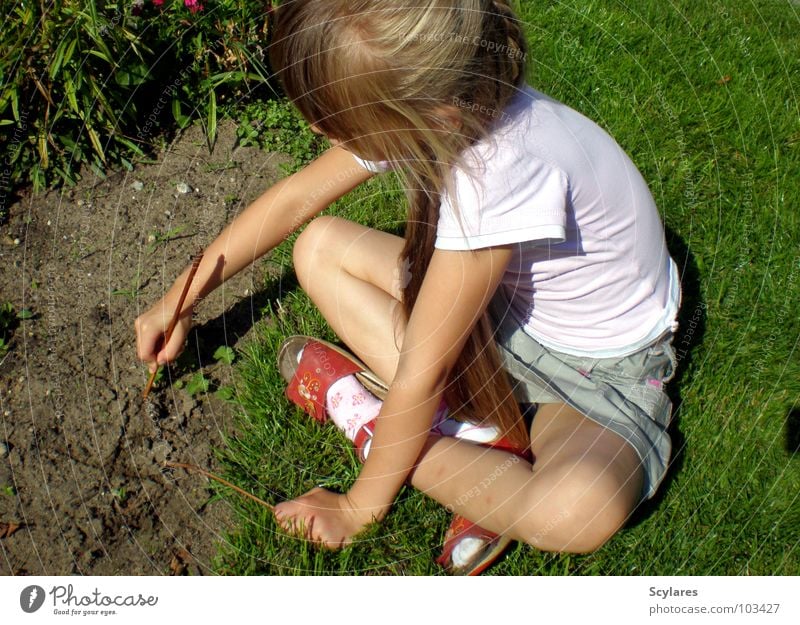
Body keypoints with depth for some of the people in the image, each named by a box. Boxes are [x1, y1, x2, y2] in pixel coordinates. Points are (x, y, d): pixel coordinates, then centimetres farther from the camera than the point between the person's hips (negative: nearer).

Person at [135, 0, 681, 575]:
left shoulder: (503, 168, -38)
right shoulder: (422, 108, -16)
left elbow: (422, 370, -29)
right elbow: (295, 199, -1)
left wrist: (359, 507, -16)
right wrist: (184, 297, 3)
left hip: (605, 371, -7)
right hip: (507, 309, 7)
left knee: (581, 511, -38)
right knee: (319, 247, -4)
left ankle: (361, 414, -14)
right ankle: (481, 432, -10)